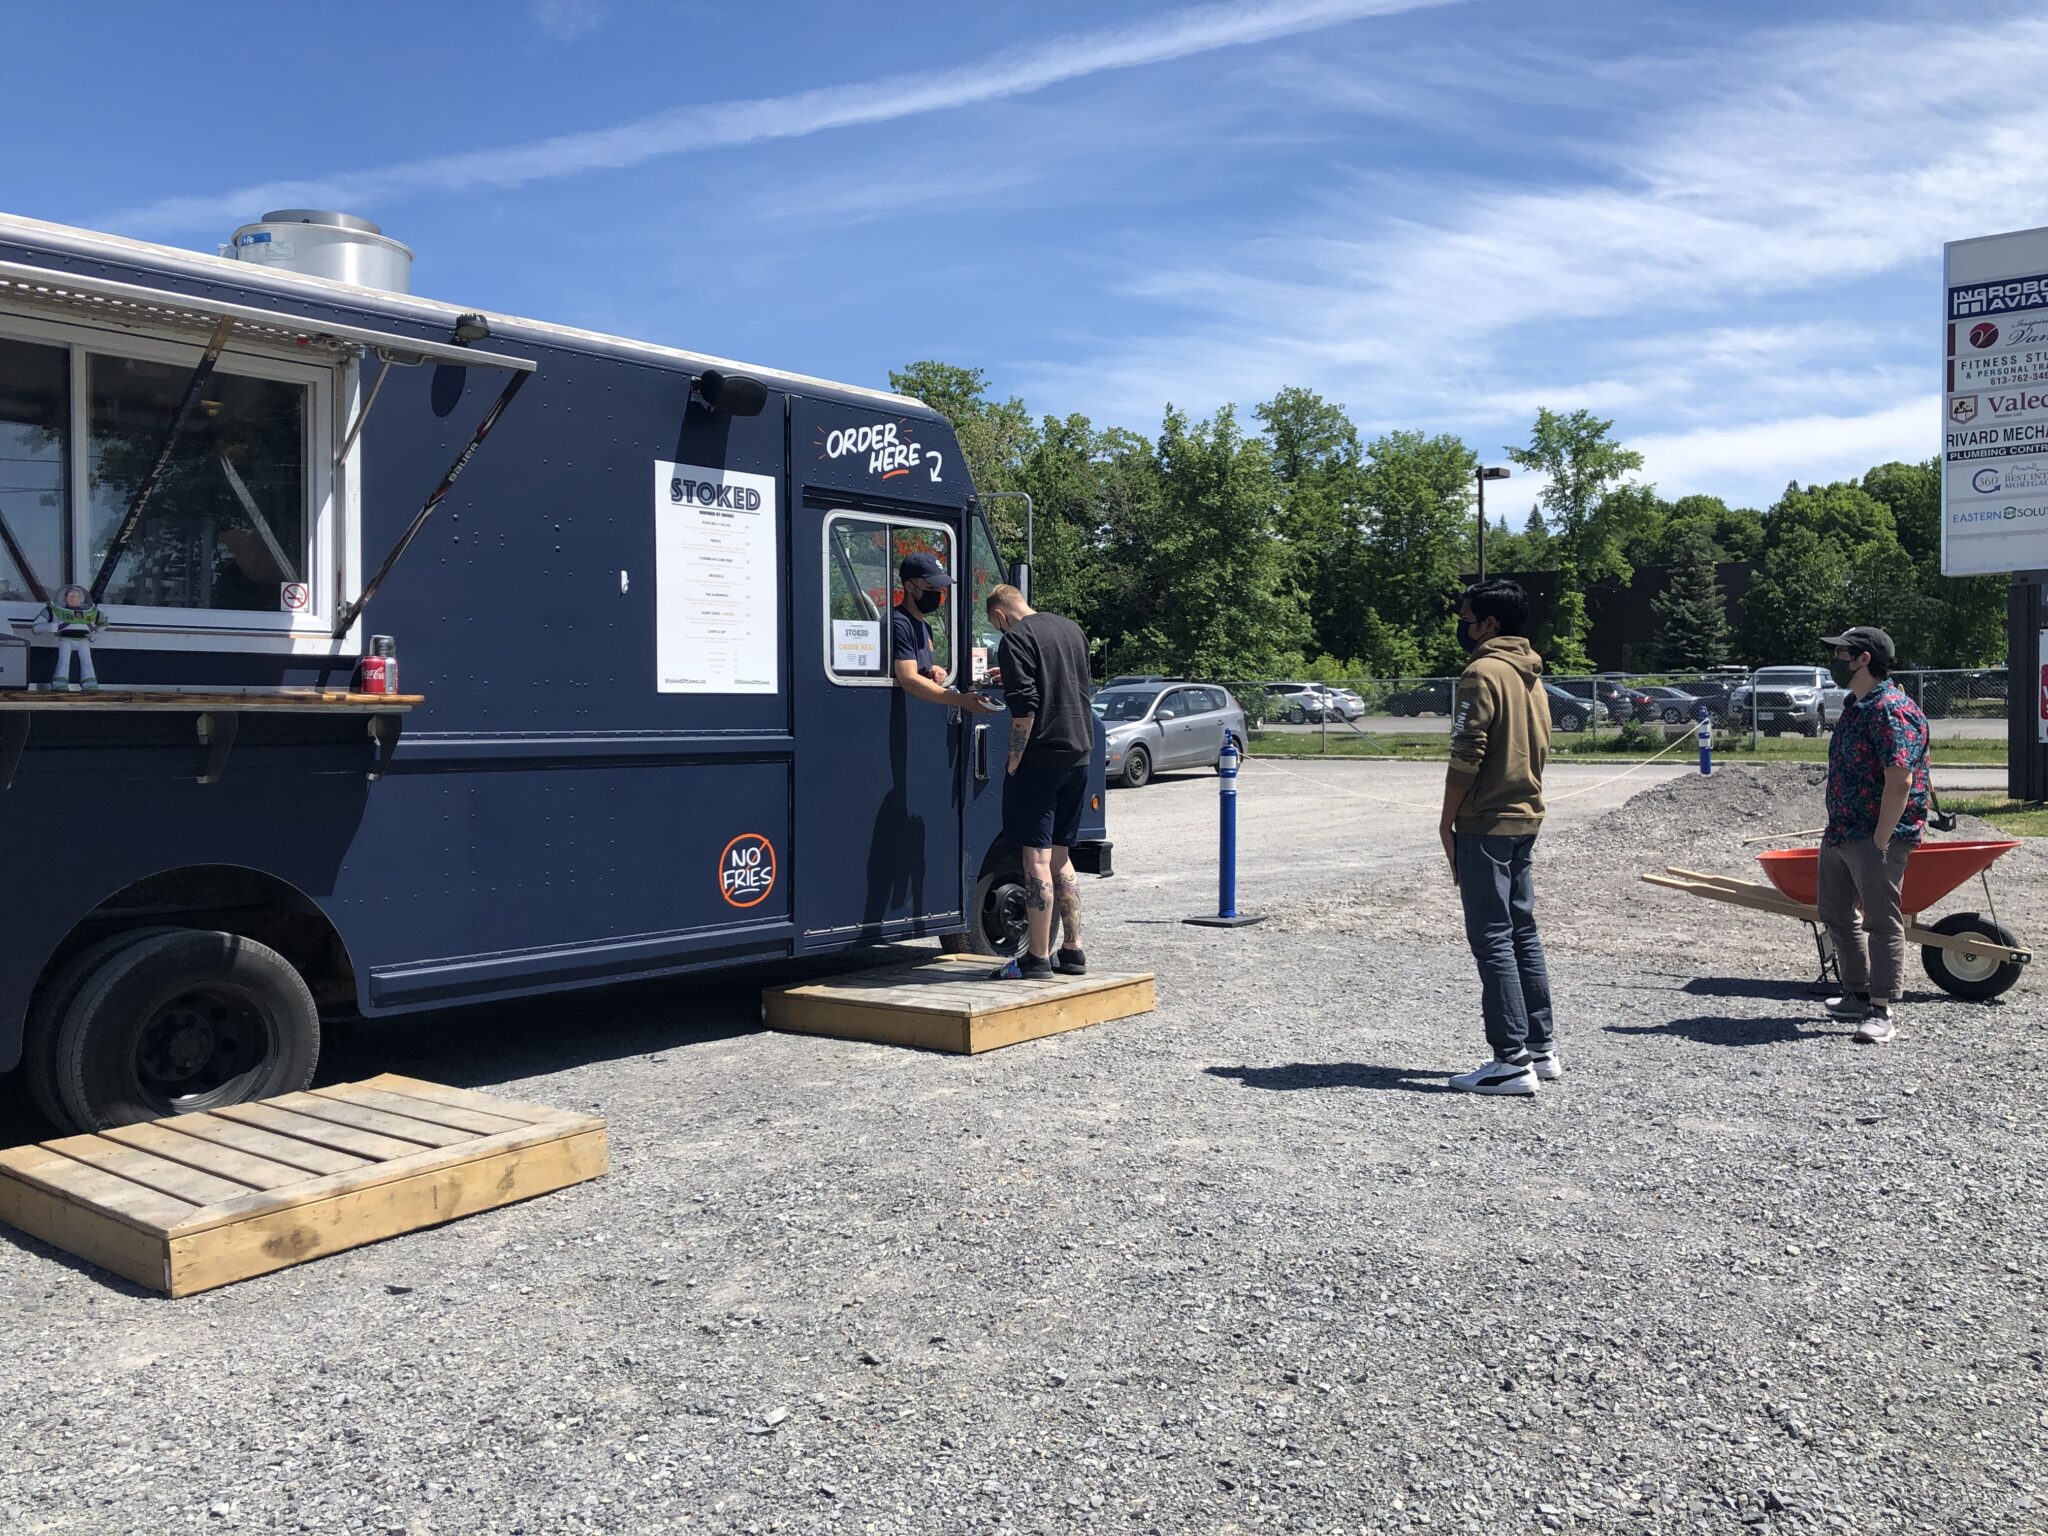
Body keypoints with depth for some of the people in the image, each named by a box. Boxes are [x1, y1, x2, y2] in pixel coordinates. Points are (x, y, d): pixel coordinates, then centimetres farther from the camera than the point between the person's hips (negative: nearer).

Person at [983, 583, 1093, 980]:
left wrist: (1013, 763, -12)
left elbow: (1024, 708, -18)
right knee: (1059, 856, 15)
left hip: (1040, 758, -8)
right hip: (1078, 755, 8)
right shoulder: (1071, 629, 15)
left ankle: (1038, 956, 0)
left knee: (1037, 857, -4)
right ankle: (1073, 951, 17)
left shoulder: (1017, 638, -9)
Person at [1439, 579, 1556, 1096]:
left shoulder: (1482, 673, -14)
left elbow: (1466, 757, -18)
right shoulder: (1532, 677, 15)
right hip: (1527, 820, 9)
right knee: (1522, 933, 14)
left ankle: (1513, 1060, -5)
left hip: (1486, 823, -9)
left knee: (1492, 940, -6)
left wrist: (1447, 822, -11)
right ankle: (1541, 1048, 20)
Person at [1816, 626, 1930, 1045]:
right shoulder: (1856, 707, 15)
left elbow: (1900, 781, -24)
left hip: (1877, 837, -11)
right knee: (1836, 914, 17)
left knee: (1882, 922, -4)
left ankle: (1880, 1012, 1)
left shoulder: (1892, 711, -18)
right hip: (1839, 833, 11)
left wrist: (1880, 841, -23)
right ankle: (1857, 994, 30)